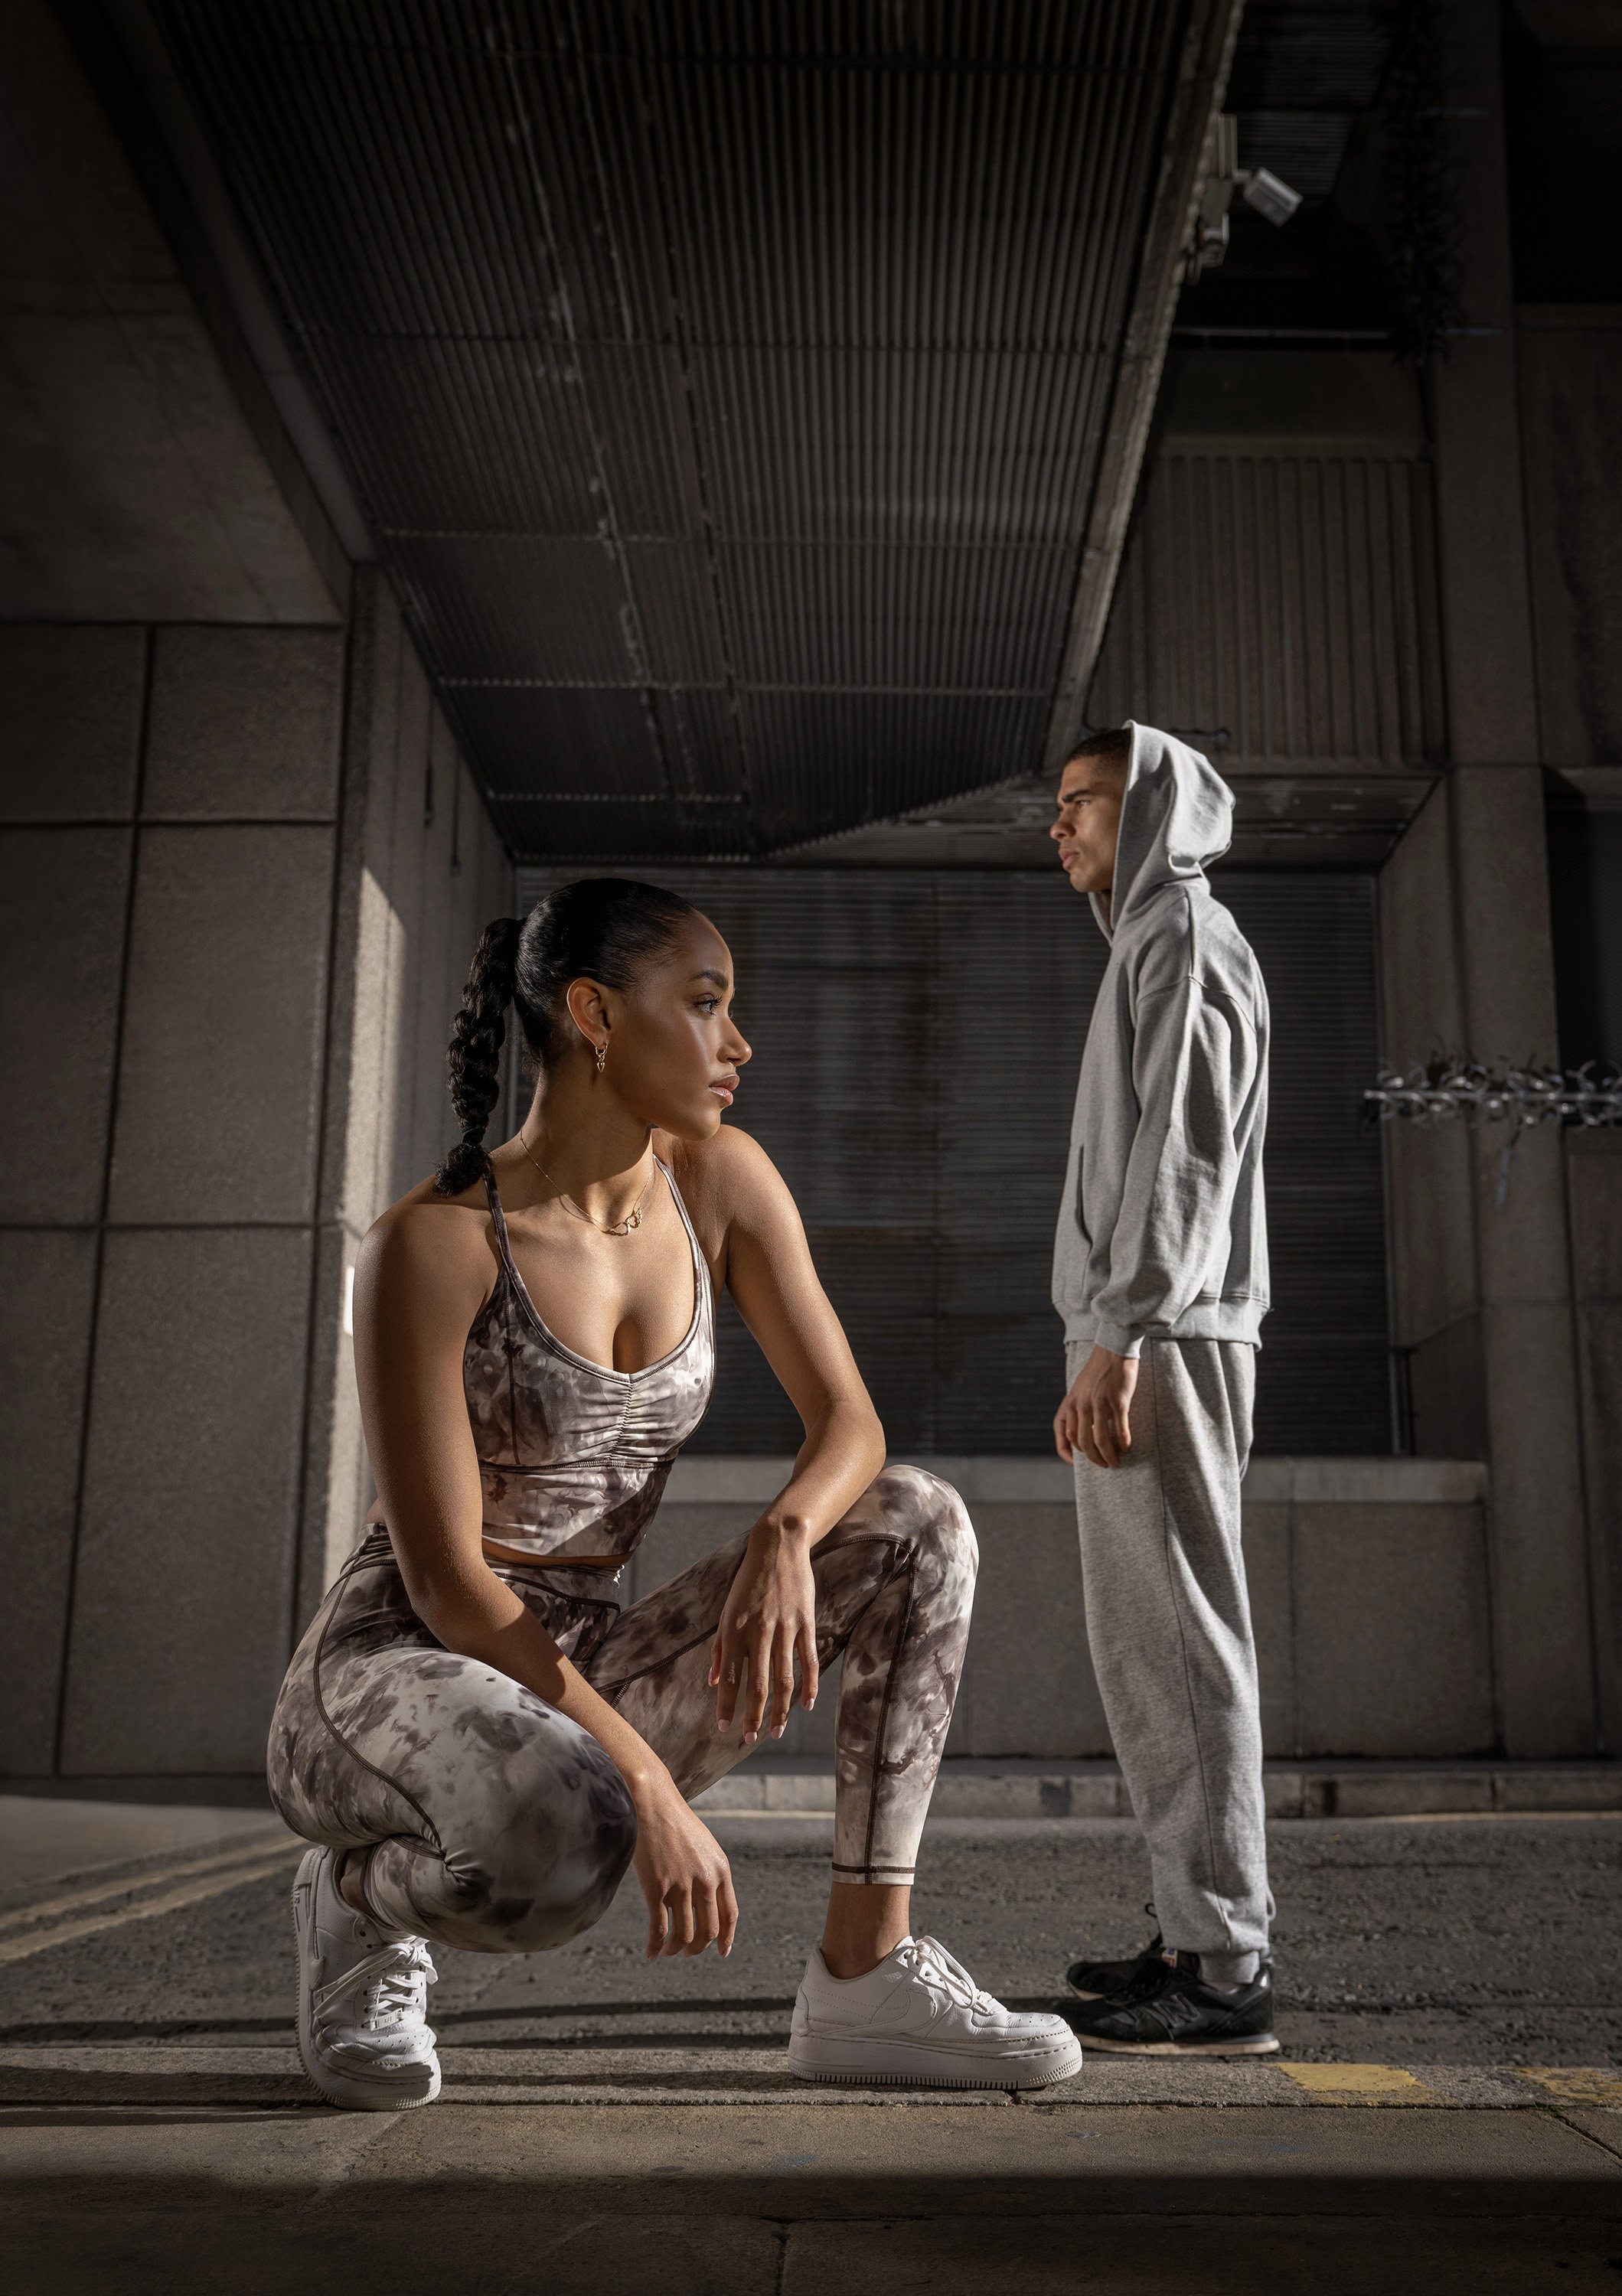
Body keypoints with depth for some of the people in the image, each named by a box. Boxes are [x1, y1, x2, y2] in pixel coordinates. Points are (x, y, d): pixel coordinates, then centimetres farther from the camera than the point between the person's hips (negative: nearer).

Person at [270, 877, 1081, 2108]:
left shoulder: (724, 1179, -1)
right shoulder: (431, 1243, -18)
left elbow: (851, 1425, -3)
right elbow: (444, 1578, -20)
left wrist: (785, 1541, -26)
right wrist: (650, 1786, -25)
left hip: (583, 1676, 6)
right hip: (391, 1674, -5)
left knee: (919, 1527, -11)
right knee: (561, 1851, -39)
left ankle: (866, 1971, -10)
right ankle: (363, 1899, -3)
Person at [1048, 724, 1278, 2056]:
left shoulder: (1187, 935, -3)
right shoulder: (1153, 947, 26)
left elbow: (1182, 1150, -16)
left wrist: (1118, 1335, -23)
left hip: (1158, 1340, -10)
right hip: (1149, 1340, 10)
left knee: (1172, 1635, -11)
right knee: (1156, 1643, 10)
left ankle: (1225, 1973, -8)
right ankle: (1205, 1935, 15)